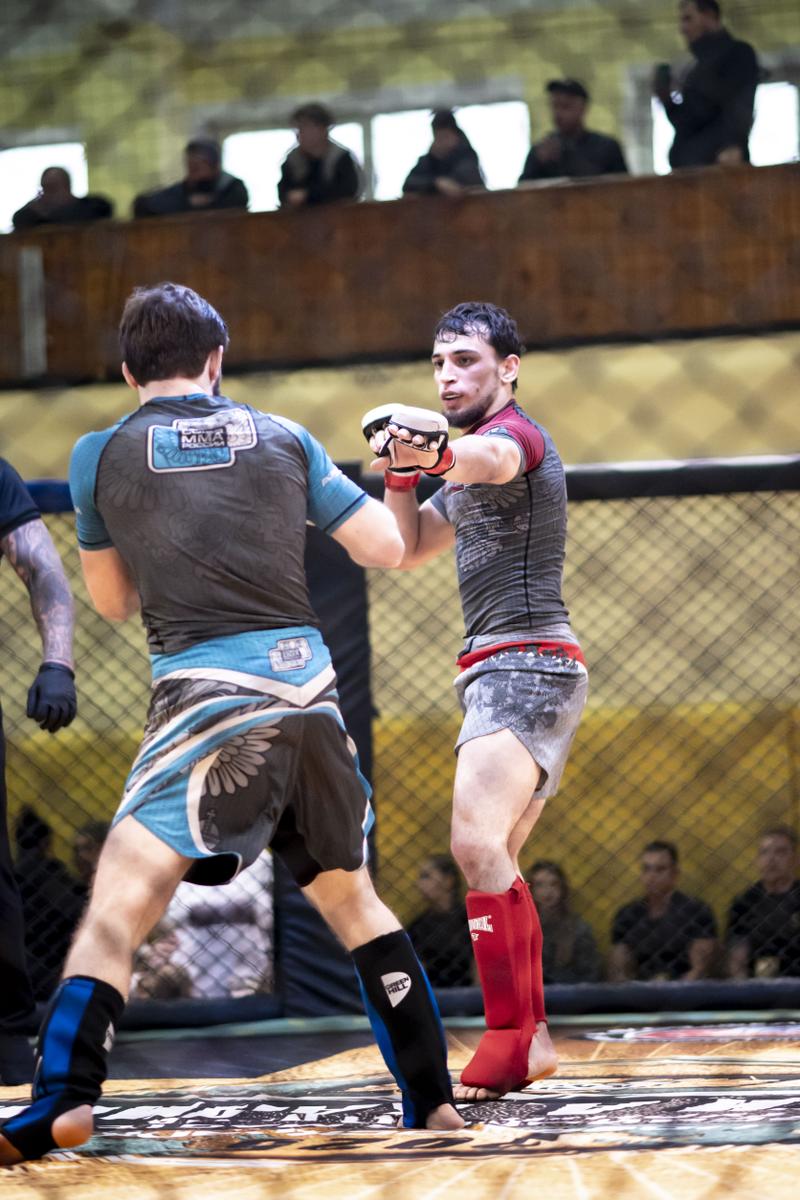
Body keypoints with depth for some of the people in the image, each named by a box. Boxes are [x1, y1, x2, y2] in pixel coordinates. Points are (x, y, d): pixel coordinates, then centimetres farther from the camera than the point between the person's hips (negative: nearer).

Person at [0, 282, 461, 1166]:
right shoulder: (283, 438, 11)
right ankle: (432, 1102, 22)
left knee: (117, 909, -6)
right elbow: (389, 548, 12)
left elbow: (112, 601, 17)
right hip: (309, 689, 4)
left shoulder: (101, 455, 5)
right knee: (350, 899, 20)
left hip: (208, 698, -4)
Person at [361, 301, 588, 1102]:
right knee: (495, 863, 12)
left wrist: (438, 451, -59)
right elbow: (410, 549, 22)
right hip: (497, 671, 11)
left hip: (527, 662, -11)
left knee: (478, 843, -24)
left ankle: (508, 1036, -29)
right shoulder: (475, 458, 22)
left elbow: (484, 459, -35)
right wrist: (401, 471, 3)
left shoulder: (516, 434, -9)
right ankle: (532, 1039, 17)